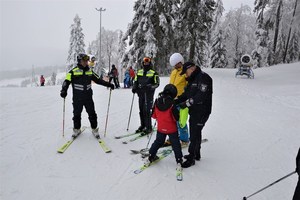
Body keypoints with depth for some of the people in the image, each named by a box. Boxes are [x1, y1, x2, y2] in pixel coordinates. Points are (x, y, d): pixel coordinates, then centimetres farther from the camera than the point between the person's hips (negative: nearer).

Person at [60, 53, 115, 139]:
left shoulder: (90, 71, 8)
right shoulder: (73, 71, -4)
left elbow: (98, 80, 13)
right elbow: (67, 81, -7)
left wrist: (108, 84, 7)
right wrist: (64, 91, -22)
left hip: (88, 97, 3)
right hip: (77, 98, -2)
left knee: (92, 114, 6)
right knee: (77, 114, 10)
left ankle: (94, 129, 20)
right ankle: (76, 129, 28)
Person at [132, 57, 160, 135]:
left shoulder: (153, 73, -2)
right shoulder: (139, 72, 13)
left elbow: (157, 83, -4)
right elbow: (136, 81, 20)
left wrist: (151, 87, -22)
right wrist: (134, 87, 1)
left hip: (149, 94, -5)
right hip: (141, 94, 5)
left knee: (147, 110, -9)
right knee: (141, 110, 11)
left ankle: (148, 127, 1)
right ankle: (143, 125, 25)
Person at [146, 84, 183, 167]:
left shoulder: (157, 102, -8)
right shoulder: (172, 104, -22)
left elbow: (153, 115, 0)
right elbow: (176, 117, -17)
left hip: (160, 128, 4)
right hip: (172, 129, -4)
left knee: (158, 142, 21)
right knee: (175, 144, 11)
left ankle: (150, 158, 26)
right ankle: (179, 160, 15)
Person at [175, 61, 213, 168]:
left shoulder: (203, 77, -16)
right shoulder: (192, 79, 15)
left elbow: (201, 96, -26)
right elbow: (185, 94, 12)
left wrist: (186, 103, -24)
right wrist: (175, 101, -3)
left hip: (201, 112, -9)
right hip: (194, 111, 9)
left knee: (194, 135, -4)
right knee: (195, 133, 18)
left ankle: (191, 158, 7)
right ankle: (196, 154, 33)